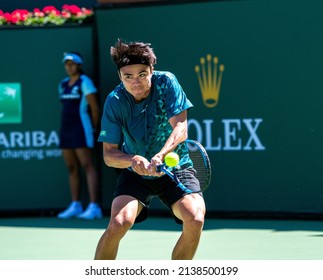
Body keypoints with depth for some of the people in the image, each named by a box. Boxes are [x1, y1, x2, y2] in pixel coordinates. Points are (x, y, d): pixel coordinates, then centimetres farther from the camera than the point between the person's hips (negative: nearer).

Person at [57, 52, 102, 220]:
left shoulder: (85, 82, -7)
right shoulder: (63, 84, 14)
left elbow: (94, 107, -7)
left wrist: (93, 128, -1)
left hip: (81, 129, -7)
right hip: (66, 130, 8)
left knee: (87, 166, -11)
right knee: (72, 168, 8)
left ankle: (94, 207, -16)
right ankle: (75, 206, 12)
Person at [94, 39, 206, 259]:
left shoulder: (166, 83, -15)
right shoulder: (115, 101, -14)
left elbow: (180, 129, -21)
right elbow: (109, 154, -14)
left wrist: (160, 157, -39)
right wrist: (133, 160, -36)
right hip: (135, 174, 0)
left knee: (195, 220, -24)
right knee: (119, 223, -26)